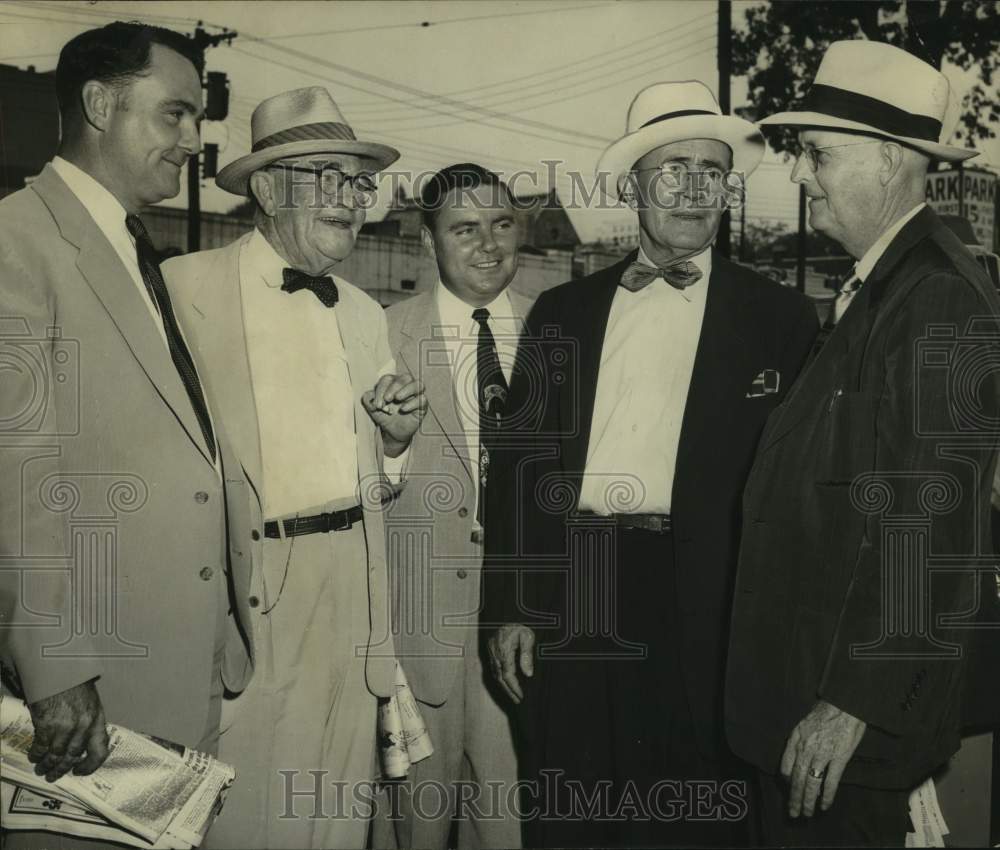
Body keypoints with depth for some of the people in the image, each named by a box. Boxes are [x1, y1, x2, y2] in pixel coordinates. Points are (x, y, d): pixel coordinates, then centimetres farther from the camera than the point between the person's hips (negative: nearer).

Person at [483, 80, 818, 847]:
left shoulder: (778, 317, 2)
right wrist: (510, 608, 5)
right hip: (569, 595, 3)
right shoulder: (563, 311, 10)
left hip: (701, 608, -2)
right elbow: (523, 461, 9)